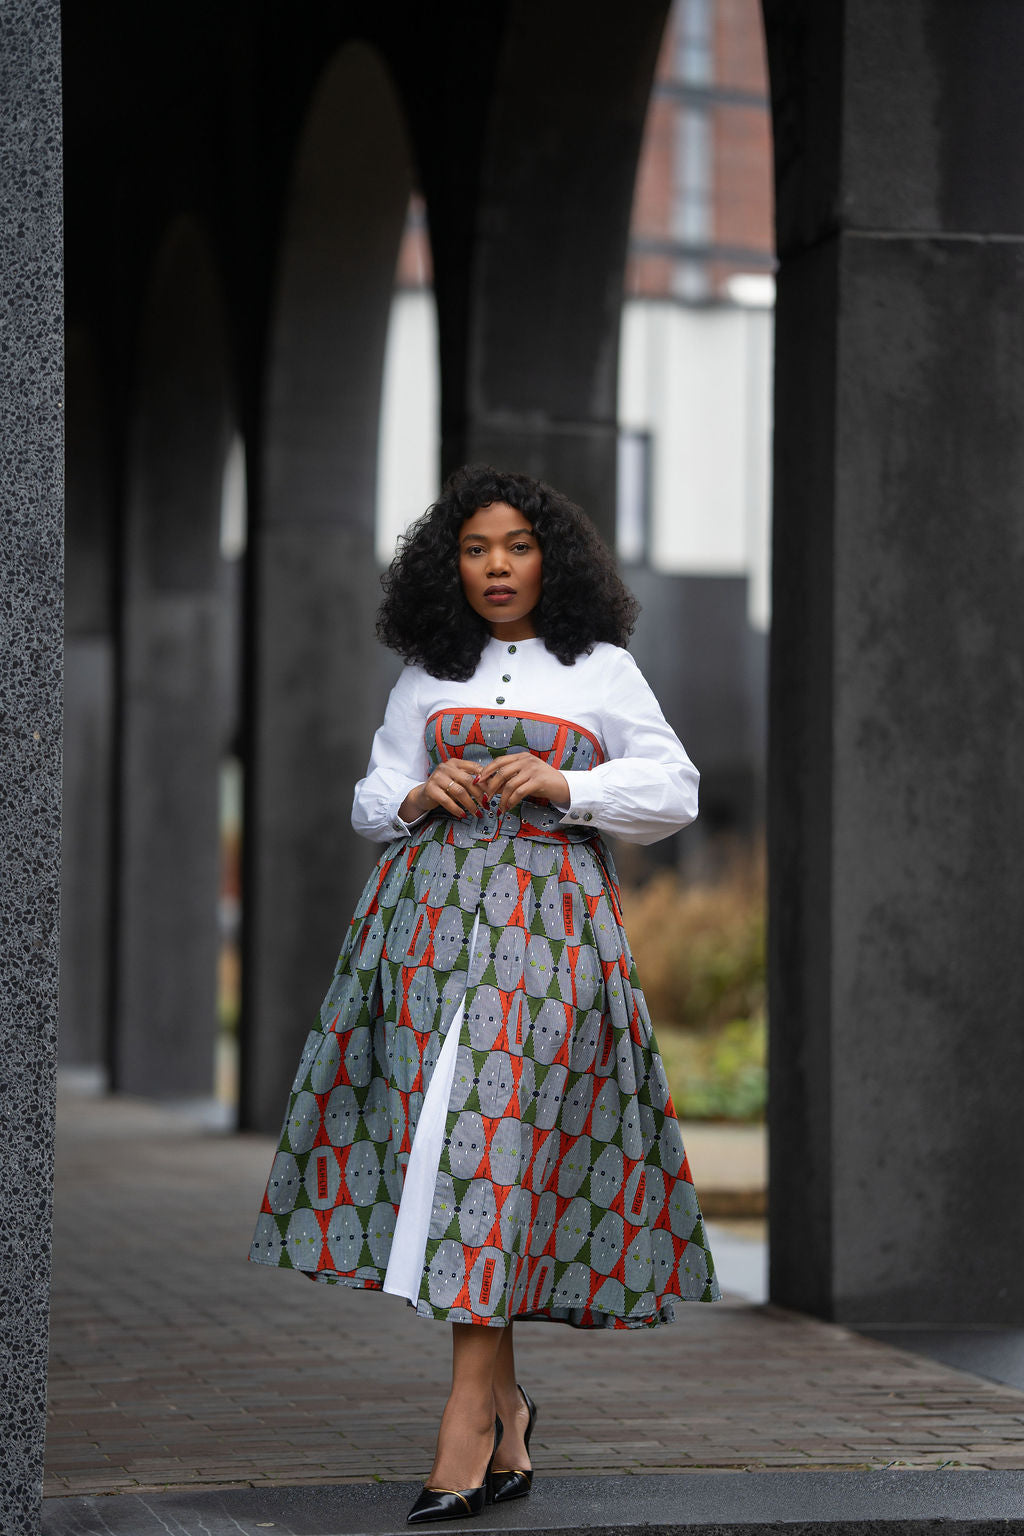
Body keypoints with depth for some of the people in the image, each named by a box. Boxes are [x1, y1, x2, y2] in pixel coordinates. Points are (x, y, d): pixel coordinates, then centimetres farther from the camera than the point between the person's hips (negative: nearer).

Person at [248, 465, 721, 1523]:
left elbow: (674, 793, 8)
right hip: (430, 911, 3)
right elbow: (371, 801, 20)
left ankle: (468, 1419, -17)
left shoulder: (603, 669, 10)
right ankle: (505, 1406, 8)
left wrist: (564, 785, -6)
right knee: (438, 1131, -4)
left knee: (499, 1135, -14)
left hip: (549, 918, -3)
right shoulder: (426, 677, 17)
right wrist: (421, 797, -3)